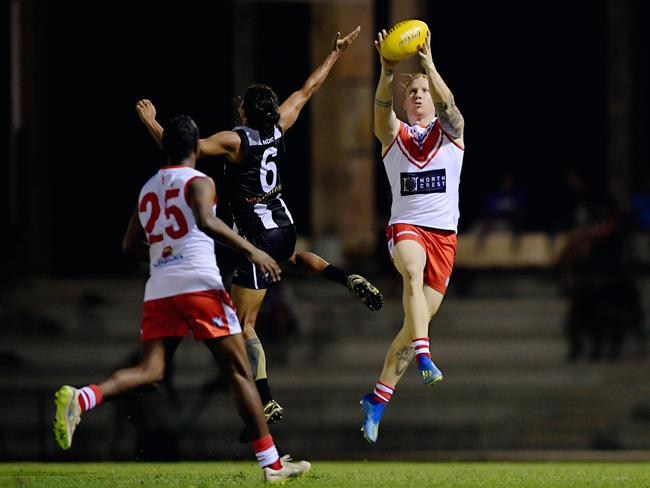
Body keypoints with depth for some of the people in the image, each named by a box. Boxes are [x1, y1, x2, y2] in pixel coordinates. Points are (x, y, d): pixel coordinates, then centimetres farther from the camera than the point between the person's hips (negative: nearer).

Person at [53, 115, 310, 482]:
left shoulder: (147, 190, 19)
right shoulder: (199, 182, 0)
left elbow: (129, 246, 25)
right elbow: (205, 221, -21)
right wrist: (250, 250, -16)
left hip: (158, 290, 5)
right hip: (199, 284, -5)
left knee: (150, 371, -1)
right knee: (239, 372, 2)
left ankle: (80, 398, -28)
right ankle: (272, 463, 4)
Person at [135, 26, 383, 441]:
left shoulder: (234, 140, -17)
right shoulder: (279, 127, 0)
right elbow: (309, 89, 14)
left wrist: (150, 123, -7)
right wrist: (336, 54, 26)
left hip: (257, 234, -7)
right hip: (285, 227, 7)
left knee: (244, 324, -3)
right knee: (293, 257, 44)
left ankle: (267, 403, -13)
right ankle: (350, 280, 19)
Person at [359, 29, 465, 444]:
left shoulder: (450, 130, 8)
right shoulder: (394, 134, 8)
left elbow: (447, 105, -14)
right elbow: (381, 107, -14)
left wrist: (429, 65, -32)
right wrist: (387, 72, -34)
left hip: (444, 234, 2)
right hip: (405, 227, -2)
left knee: (417, 321, 0)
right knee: (413, 273, -37)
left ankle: (378, 399, 12)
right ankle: (424, 358, -50)